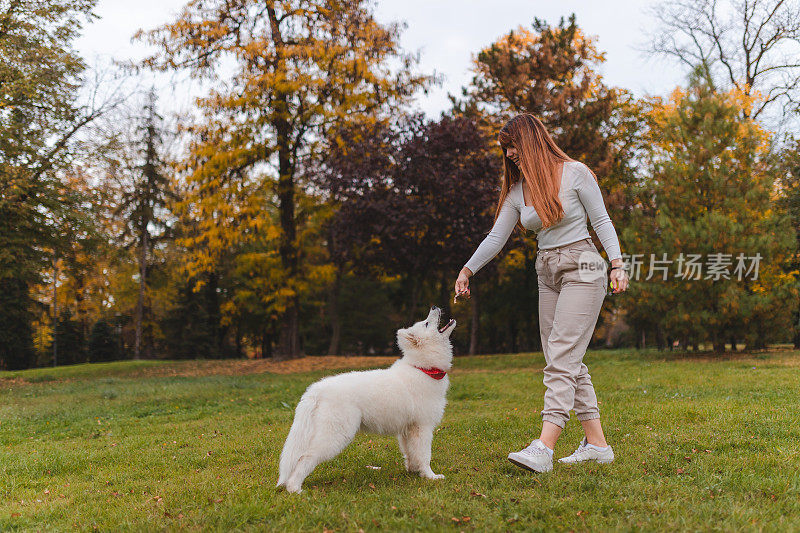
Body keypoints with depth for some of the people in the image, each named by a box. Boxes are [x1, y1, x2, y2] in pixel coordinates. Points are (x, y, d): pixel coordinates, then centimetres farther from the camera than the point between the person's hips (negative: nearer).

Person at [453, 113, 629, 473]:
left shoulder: (575, 173, -5)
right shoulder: (517, 189, 10)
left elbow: (601, 220, -2)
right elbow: (496, 237, 10)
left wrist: (617, 264, -12)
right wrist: (467, 270, 4)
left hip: (582, 269, -7)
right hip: (547, 274, 7)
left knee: (562, 356, -15)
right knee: (568, 363, 5)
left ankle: (543, 449, -22)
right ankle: (597, 444, 13)